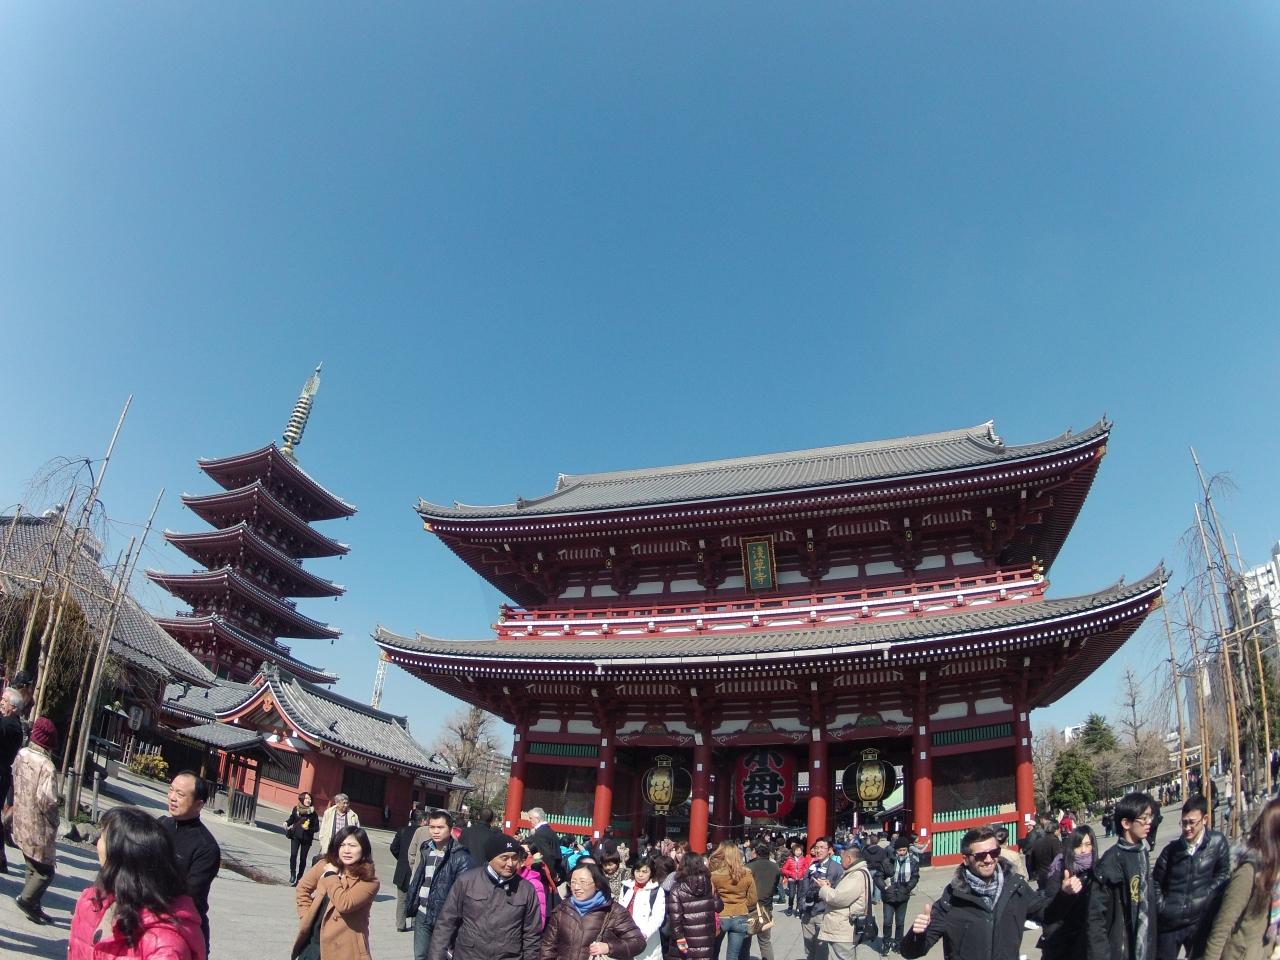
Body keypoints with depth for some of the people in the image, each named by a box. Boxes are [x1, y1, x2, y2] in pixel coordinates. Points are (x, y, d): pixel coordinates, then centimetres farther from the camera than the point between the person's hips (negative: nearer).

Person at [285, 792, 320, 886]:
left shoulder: (313, 812, -4)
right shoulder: (296, 809, -1)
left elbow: (316, 827, -1)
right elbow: (291, 820, 11)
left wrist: (308, 829, -18)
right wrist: (286, 823, -9)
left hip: (307, 838, 0)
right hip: (296, 836, 0)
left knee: (303, 858, 3)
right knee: (293, 855, -14)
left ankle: (299, 878, 14)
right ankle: (292, 875, 2)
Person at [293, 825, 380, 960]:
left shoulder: (369, 881, -16)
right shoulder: (325, 865, 1)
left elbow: (343, 903, -27)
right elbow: (303, 887, 15)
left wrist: (331, 875, -15)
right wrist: (306, 916, 5)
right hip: (313, 941, 5)